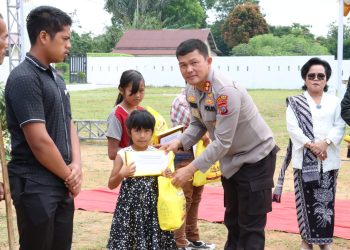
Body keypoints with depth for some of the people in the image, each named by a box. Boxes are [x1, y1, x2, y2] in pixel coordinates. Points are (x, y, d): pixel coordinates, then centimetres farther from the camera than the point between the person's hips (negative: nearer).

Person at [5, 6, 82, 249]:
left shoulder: (56, 78, 12)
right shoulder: (24, 79, -17)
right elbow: (39, 141, -20)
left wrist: (76, 165, -2)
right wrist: (69, 175, -8)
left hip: (62, 185, 8)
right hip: (35, 186, -8)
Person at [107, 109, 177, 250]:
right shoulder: (122, 154, -3)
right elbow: (111, 185, 0)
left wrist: (167, 176, -12)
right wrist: (122, 174, -18)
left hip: (152, 207, 2)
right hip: (129, 207, -2)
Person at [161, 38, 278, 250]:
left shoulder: (226, 91, -32)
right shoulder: (192, 90, -7)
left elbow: (222, 142, -31)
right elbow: (198, 124, 6)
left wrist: (191, 169, -29)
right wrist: (179, 143, -12)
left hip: (256, 157, -8)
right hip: (231, 159, 8)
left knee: (250, 225, -2)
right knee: (232, 220, 21)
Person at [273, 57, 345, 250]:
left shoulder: (335, 102, 9)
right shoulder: (295, 102, 5)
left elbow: (340, 126, 0)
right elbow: (292, 127, -5)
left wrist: (325, 143, -16)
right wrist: (310, 145, -16)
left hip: (328, 160, 1)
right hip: (304, 159, -1)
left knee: (326, 201, 3)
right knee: (306, 201, 2)